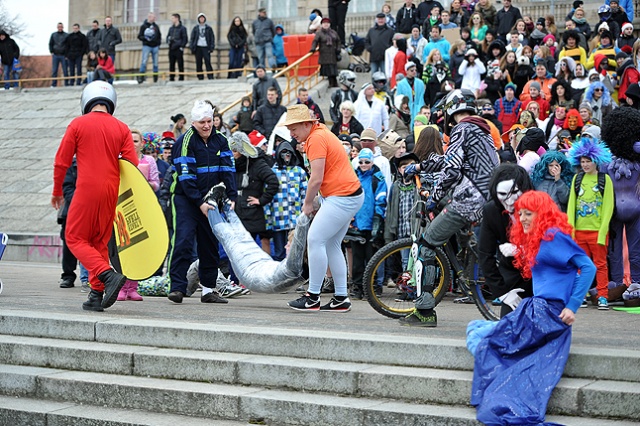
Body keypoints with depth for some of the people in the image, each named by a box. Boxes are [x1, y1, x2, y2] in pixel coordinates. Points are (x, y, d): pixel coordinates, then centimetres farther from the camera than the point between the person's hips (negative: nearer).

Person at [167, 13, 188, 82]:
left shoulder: (182, 28, -3)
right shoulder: (171, 28, 14)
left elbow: (185, 38, -6)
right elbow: (168, 36, 23)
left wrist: (182, 46, -13)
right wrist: (168, 41, 3)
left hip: (178, 49, -6)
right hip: (171, 49, 6)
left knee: (180, 64, -2)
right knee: (171, 65, 8)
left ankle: (181, 78, 1)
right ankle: (171, 78, 13)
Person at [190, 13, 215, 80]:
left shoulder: (208, 28, 8)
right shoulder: (195, 28, 11)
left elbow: (212, 38, 7)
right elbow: (192, 38, 10)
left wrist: (212, 47, -4)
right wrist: (192, 47, 0)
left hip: (206, 47, -2)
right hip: (198, 47, 2)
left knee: (208, 63, -11)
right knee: (198, 64, 1)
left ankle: (210, 77, -12)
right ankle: (200, 78, 6)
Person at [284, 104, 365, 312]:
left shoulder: (316, 139, -16)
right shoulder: (320, 132, 16)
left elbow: (316, 179, -18)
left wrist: (307, 203, -6)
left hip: (342, 197, -11)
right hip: (351, 195, 11)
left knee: (315, 239, -11)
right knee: (331, 244, 12)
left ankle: (313, 297, -8)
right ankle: (341, 298, 13)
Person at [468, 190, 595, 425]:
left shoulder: (554, 236, -10)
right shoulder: (535, 239, 20)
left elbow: (588, 267, -17)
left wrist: (572, 306, -18)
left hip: (547, 313, -10)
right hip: (536, 309, 10)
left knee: (479, 339, -9)